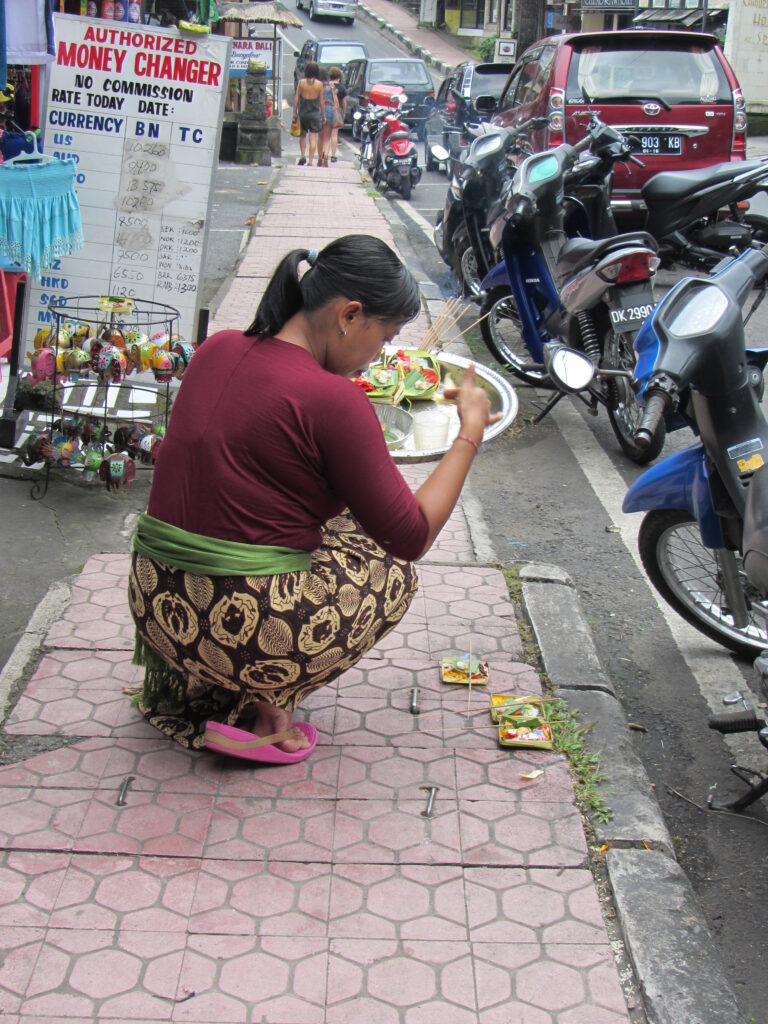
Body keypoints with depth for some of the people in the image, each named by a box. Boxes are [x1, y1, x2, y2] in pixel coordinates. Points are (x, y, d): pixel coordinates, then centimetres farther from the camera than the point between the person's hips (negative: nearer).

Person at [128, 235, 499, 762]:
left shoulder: (218, 349, 5)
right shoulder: (333, 401, -17)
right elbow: (412, 537, -10)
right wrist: (470, 434, -1)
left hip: (153, 607, 7)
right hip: (243, 635, -7)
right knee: (393, 570, 18)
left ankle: (186, 680, 18)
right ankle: (260, 704, 3)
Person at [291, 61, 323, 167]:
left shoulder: (301, 82, -4)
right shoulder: (319, 84, -4)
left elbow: (296, 99, -3)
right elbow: (321, 101, 0)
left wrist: (294, 112, 4)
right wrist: (323, 115, 9)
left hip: (303, 112, 1)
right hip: (315, 113, -1)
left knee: (303, 135, 18)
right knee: (313, 138, 1)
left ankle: (303, 156, 3)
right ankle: (310, 161, -3)